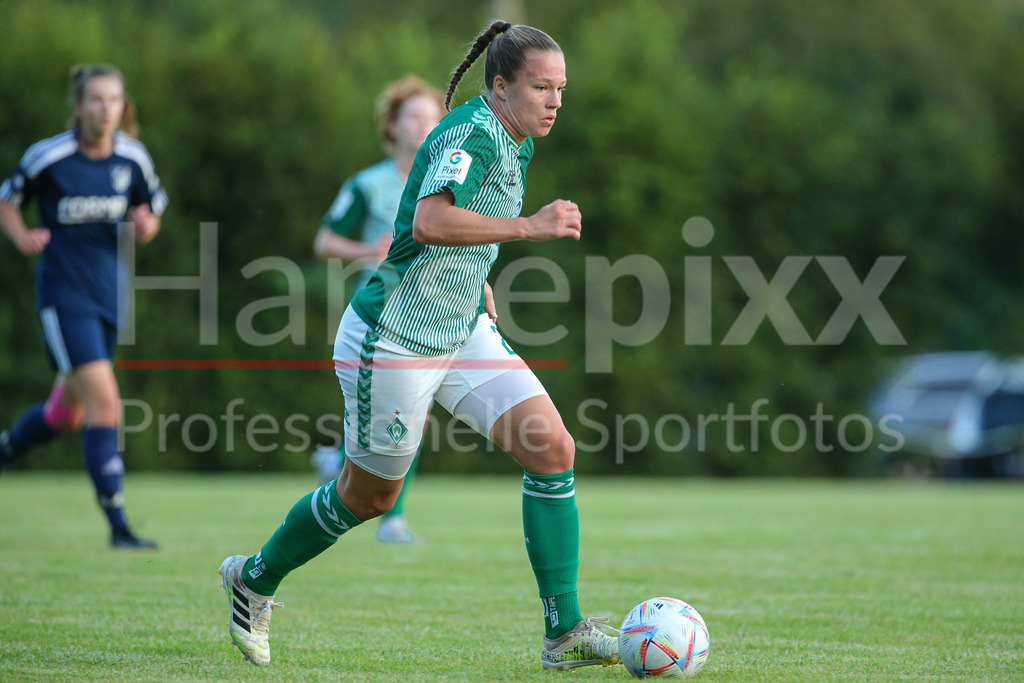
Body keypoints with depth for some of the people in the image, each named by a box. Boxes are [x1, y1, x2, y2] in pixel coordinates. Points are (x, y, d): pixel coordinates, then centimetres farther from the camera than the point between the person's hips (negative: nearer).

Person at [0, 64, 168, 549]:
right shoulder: (48, 157, -10)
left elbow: (151, 213, 15)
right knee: (105, 404, -17)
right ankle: (117, 524, -14)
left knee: (67, 413, 17)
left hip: (109, 294, 6)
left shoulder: (133, 159, 2)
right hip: (64, 295, -6)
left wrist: (144, 227, -8)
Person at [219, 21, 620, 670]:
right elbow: (429, 224, -38)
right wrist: (529, 226, -36)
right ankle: (254, 579, 35)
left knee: (553, 448, -8)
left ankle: (564, 630, -4)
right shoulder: (471, 133, -21)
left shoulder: (515, 143, 8)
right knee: (369, 495, 9)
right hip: (395, 342, -8)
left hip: (464, 332, 8)